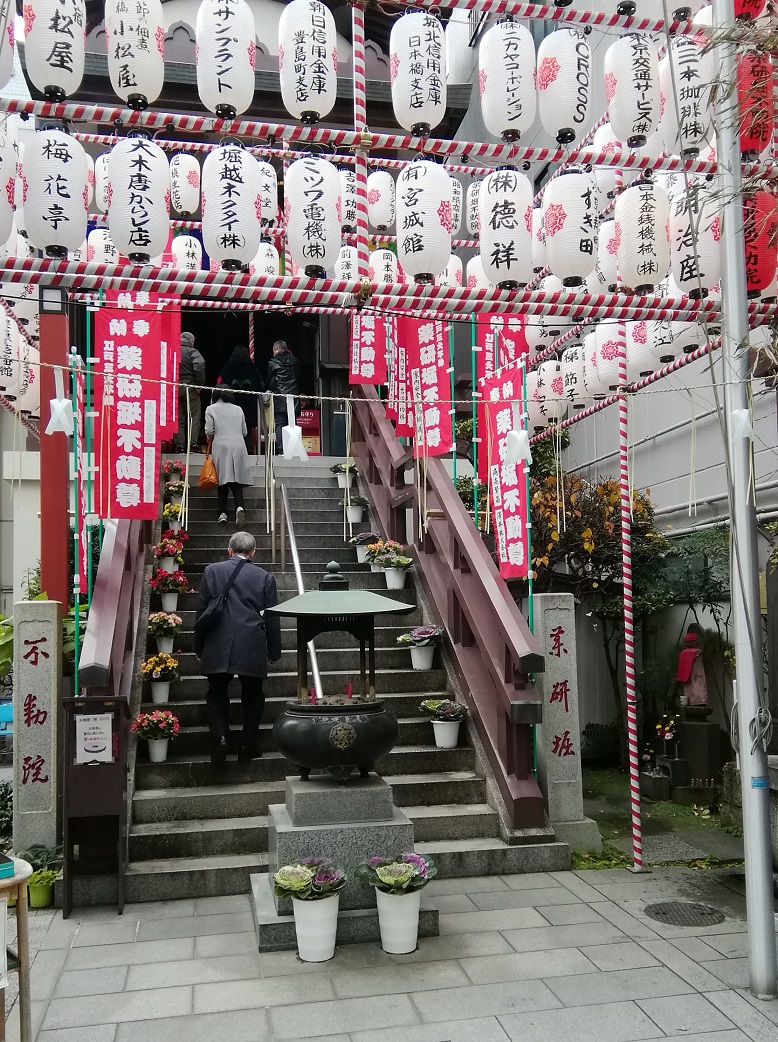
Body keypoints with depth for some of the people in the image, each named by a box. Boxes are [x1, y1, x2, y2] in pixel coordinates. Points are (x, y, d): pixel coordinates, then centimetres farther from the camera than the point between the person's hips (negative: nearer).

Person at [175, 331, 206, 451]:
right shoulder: (191, 351, -5)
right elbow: (200, 365, -22)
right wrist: (199, 384, -15)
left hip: (175, 389, 5)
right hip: (190, 389, -4)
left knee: (179, 419, 9)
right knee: (194, 417, 1)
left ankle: (180, 445, 6)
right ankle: (192, 444, -6)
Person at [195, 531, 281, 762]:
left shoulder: (212, 571, 2)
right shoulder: (265, 577, 2)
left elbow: (201, 610, 5)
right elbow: (272, 619, 5)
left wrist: (200, 645, 15)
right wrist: (274, 650, 15)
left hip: (218, 648, 0)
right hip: (252, 648, 0)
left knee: (216, 693, 15)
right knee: (252, 696, 16)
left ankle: (220, 736, -5)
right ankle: (248, 746, 16)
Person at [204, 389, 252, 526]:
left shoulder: (211, 409, 5)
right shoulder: (238, 409, 13)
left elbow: (209, 431, -3)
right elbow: (244, 432, 14)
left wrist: (211, 439, 17)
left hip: (221, 447, -2)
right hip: (238, 446, 2)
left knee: (222, 480, 3)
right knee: (237, 481, 1)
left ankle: (223, 513, -2)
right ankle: (239, 507, -21)